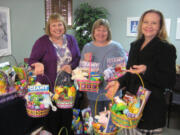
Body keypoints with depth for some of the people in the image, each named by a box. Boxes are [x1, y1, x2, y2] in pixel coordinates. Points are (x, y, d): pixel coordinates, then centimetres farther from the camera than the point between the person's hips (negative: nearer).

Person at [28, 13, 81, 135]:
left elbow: (78, 58, 9)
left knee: (67, 113, 14)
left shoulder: (71, 40, 6)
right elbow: (32, 60, -4)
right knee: (53, 115, 2)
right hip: (49, 85, -3)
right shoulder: (42, 42, -5)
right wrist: (38, 64, -27)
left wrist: (71, 66, -11)